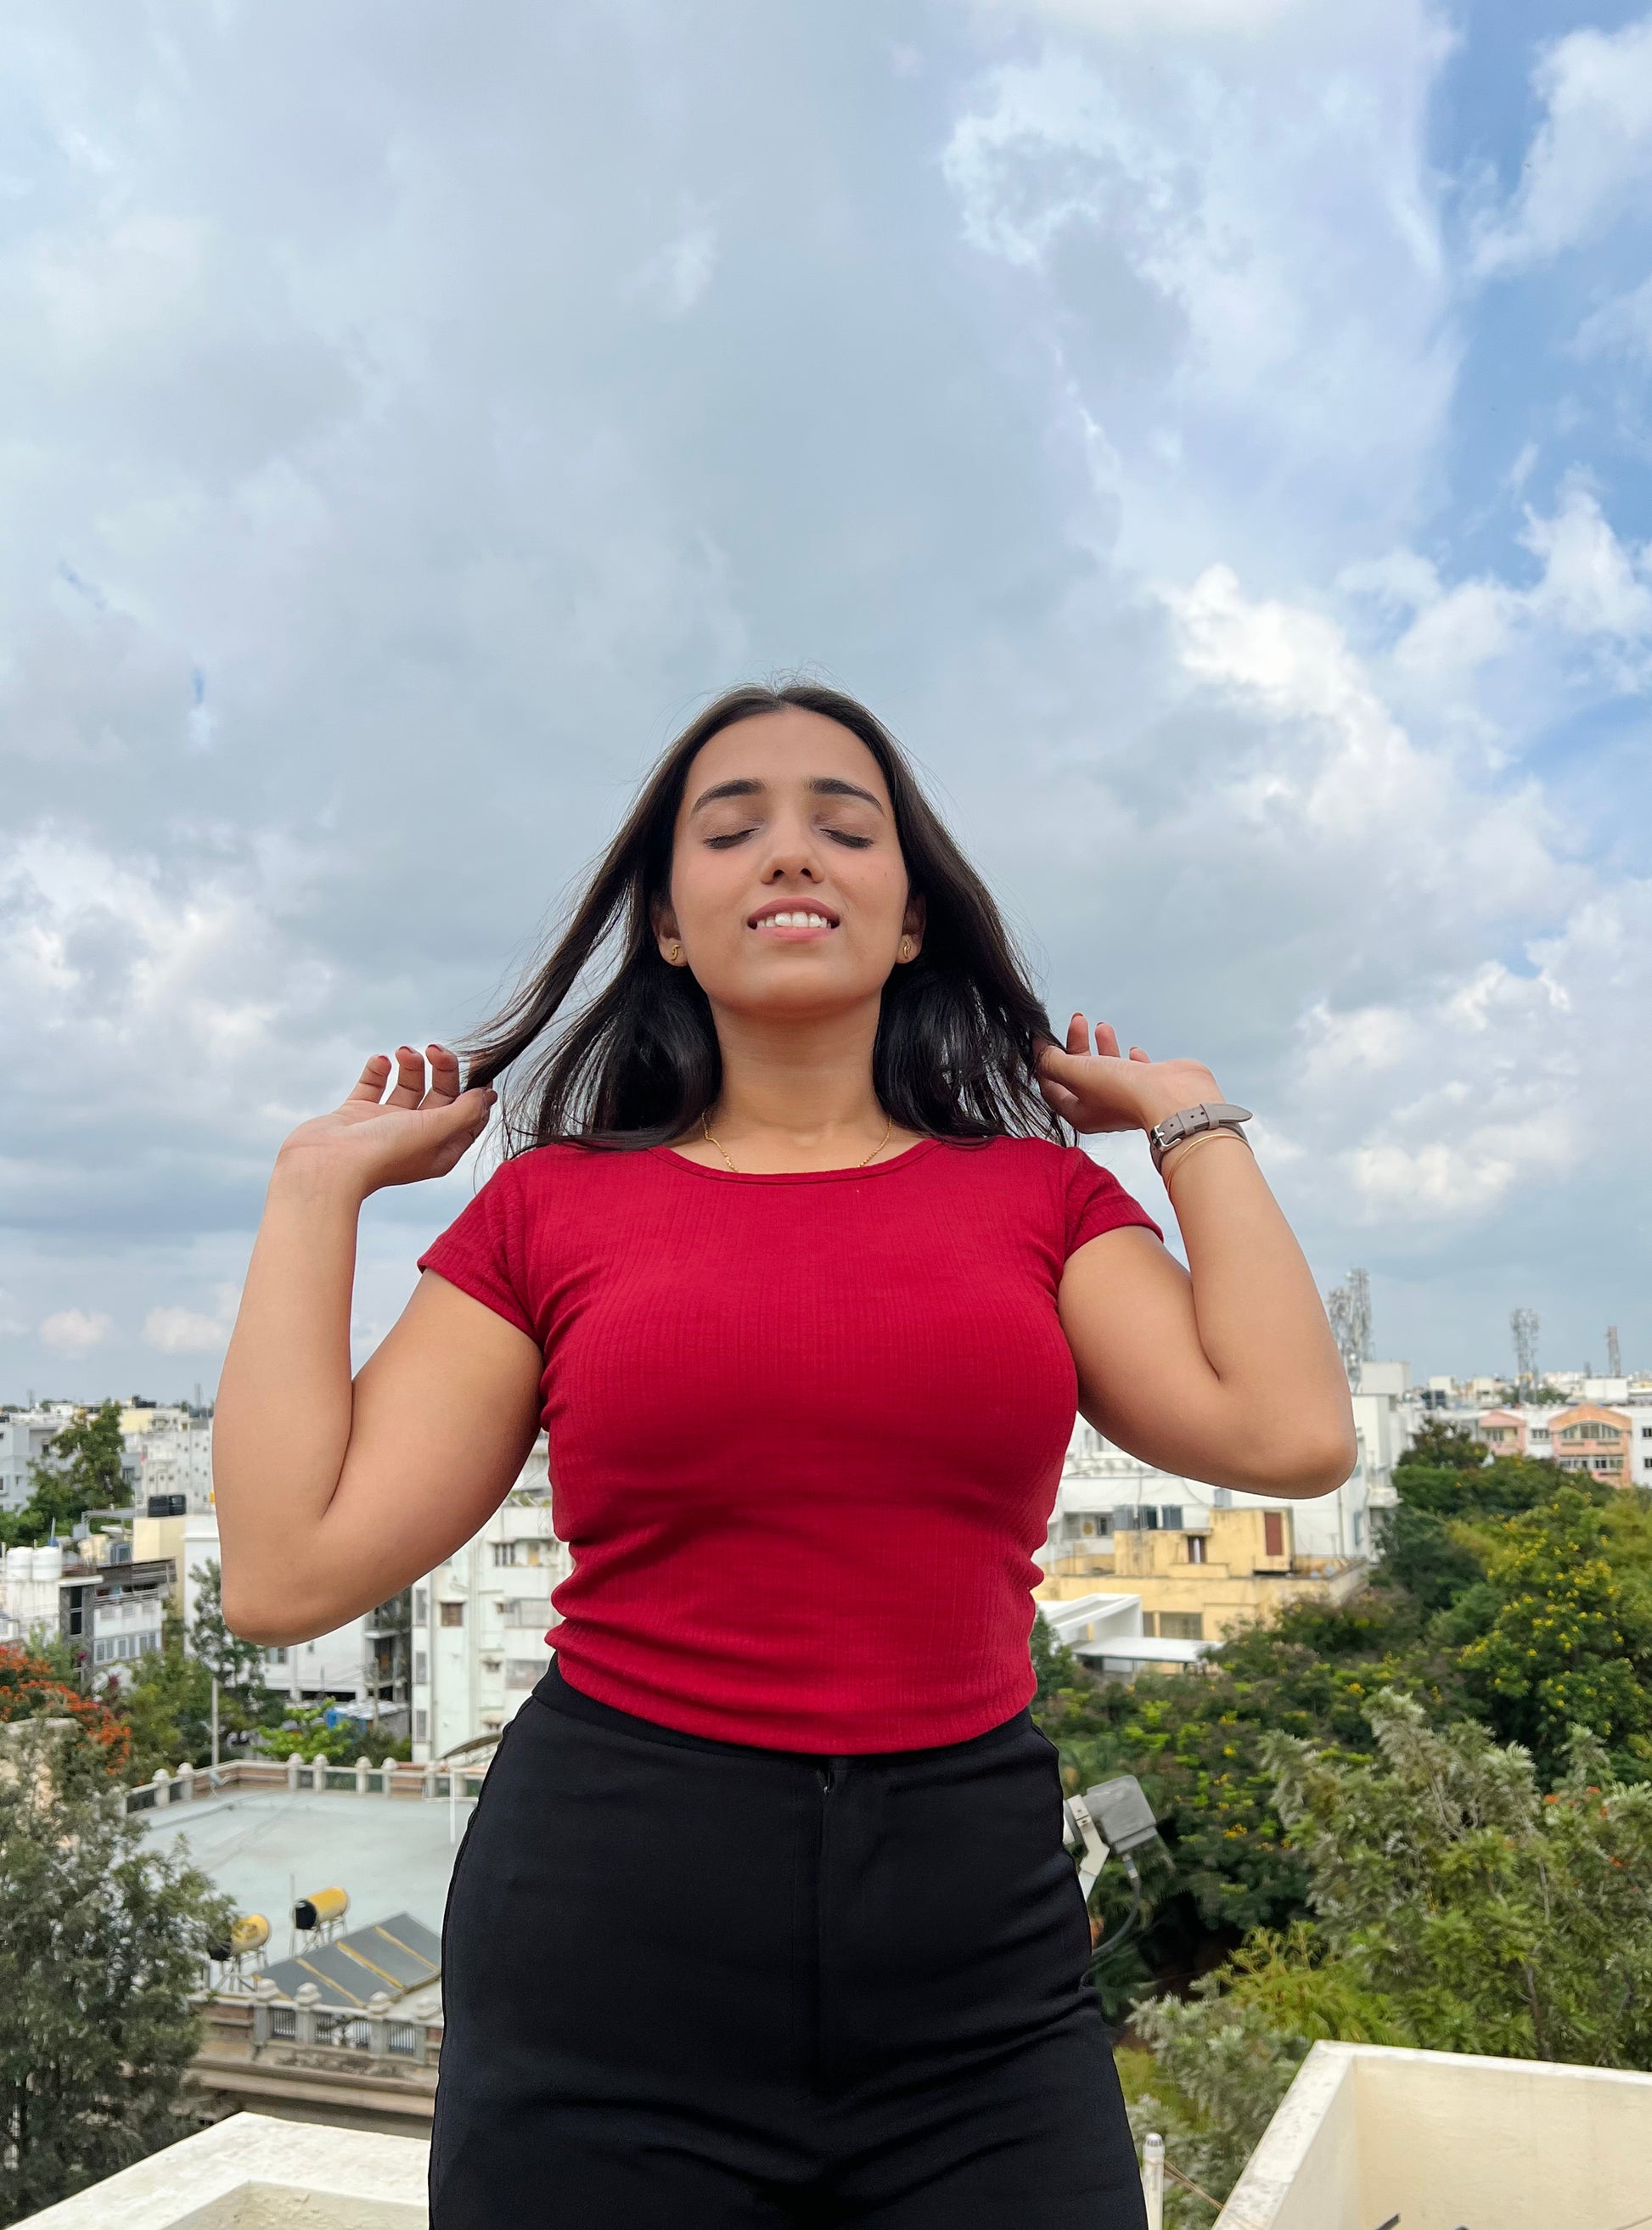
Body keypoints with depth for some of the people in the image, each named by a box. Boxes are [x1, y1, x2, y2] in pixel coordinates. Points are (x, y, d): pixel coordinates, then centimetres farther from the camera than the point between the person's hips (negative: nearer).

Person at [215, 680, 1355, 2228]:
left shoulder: (1038, 1192, 5)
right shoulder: (551, 1204, 2)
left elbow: (1291, 1434, -10)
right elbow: (290, 1570, -6)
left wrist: (1193, 1119, 2)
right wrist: (318, 1184, 0)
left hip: (976, 1941, 1)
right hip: (604, 1927, 0)